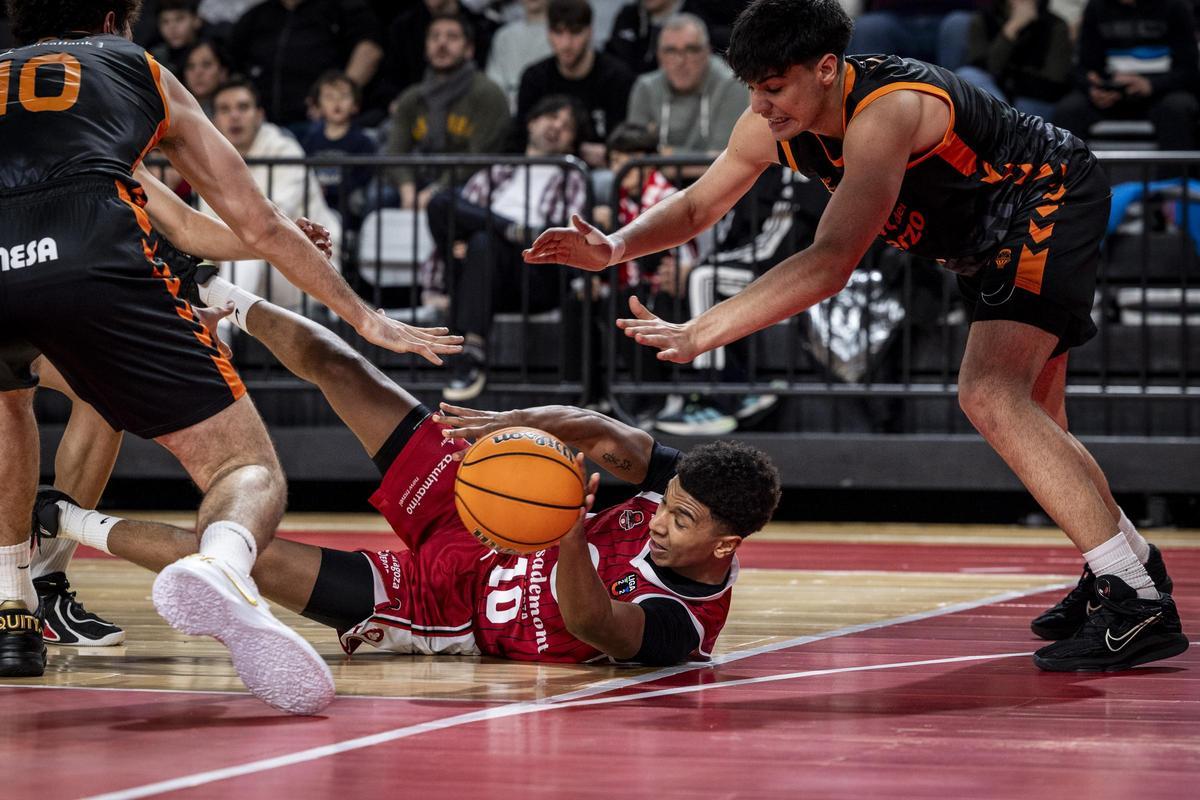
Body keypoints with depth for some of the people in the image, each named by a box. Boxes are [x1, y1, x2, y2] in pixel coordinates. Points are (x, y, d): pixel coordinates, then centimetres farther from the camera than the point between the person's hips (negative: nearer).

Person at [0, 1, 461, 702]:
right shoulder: (139, 69, 32)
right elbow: (258, 225, 35)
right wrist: (365, 318, 45)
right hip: (95, 258, -3)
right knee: (248, 469, 2)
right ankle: (220, 568, -34)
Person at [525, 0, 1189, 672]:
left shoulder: (886, 111, -36)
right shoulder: (774, 124, -9)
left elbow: (832, 263, -45)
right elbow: (697, 206, 6)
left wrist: (698, 334, -50)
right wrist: (614, 248, -15)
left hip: (1053, 201, -10)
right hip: (993, 242, 10)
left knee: (989, 394, -26)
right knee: (1032, 425, 18)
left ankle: (1139, 604, -26)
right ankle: (1132, 562, 38)